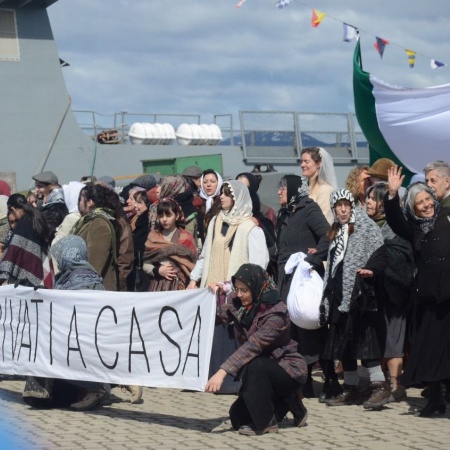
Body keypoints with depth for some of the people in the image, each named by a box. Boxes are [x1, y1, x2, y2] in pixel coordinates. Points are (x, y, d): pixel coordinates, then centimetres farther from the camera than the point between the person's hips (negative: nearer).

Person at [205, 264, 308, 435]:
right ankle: (285, 401, 17)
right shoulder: (236, 303, -5)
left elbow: (253, 345, -38)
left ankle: (265, 423, -18)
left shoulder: (276, 313, -27)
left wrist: (222, 372, -47)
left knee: (253, 366, -36)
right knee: (238, 418, -2)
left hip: (289, 369, -7)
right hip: (263, 372, 7)